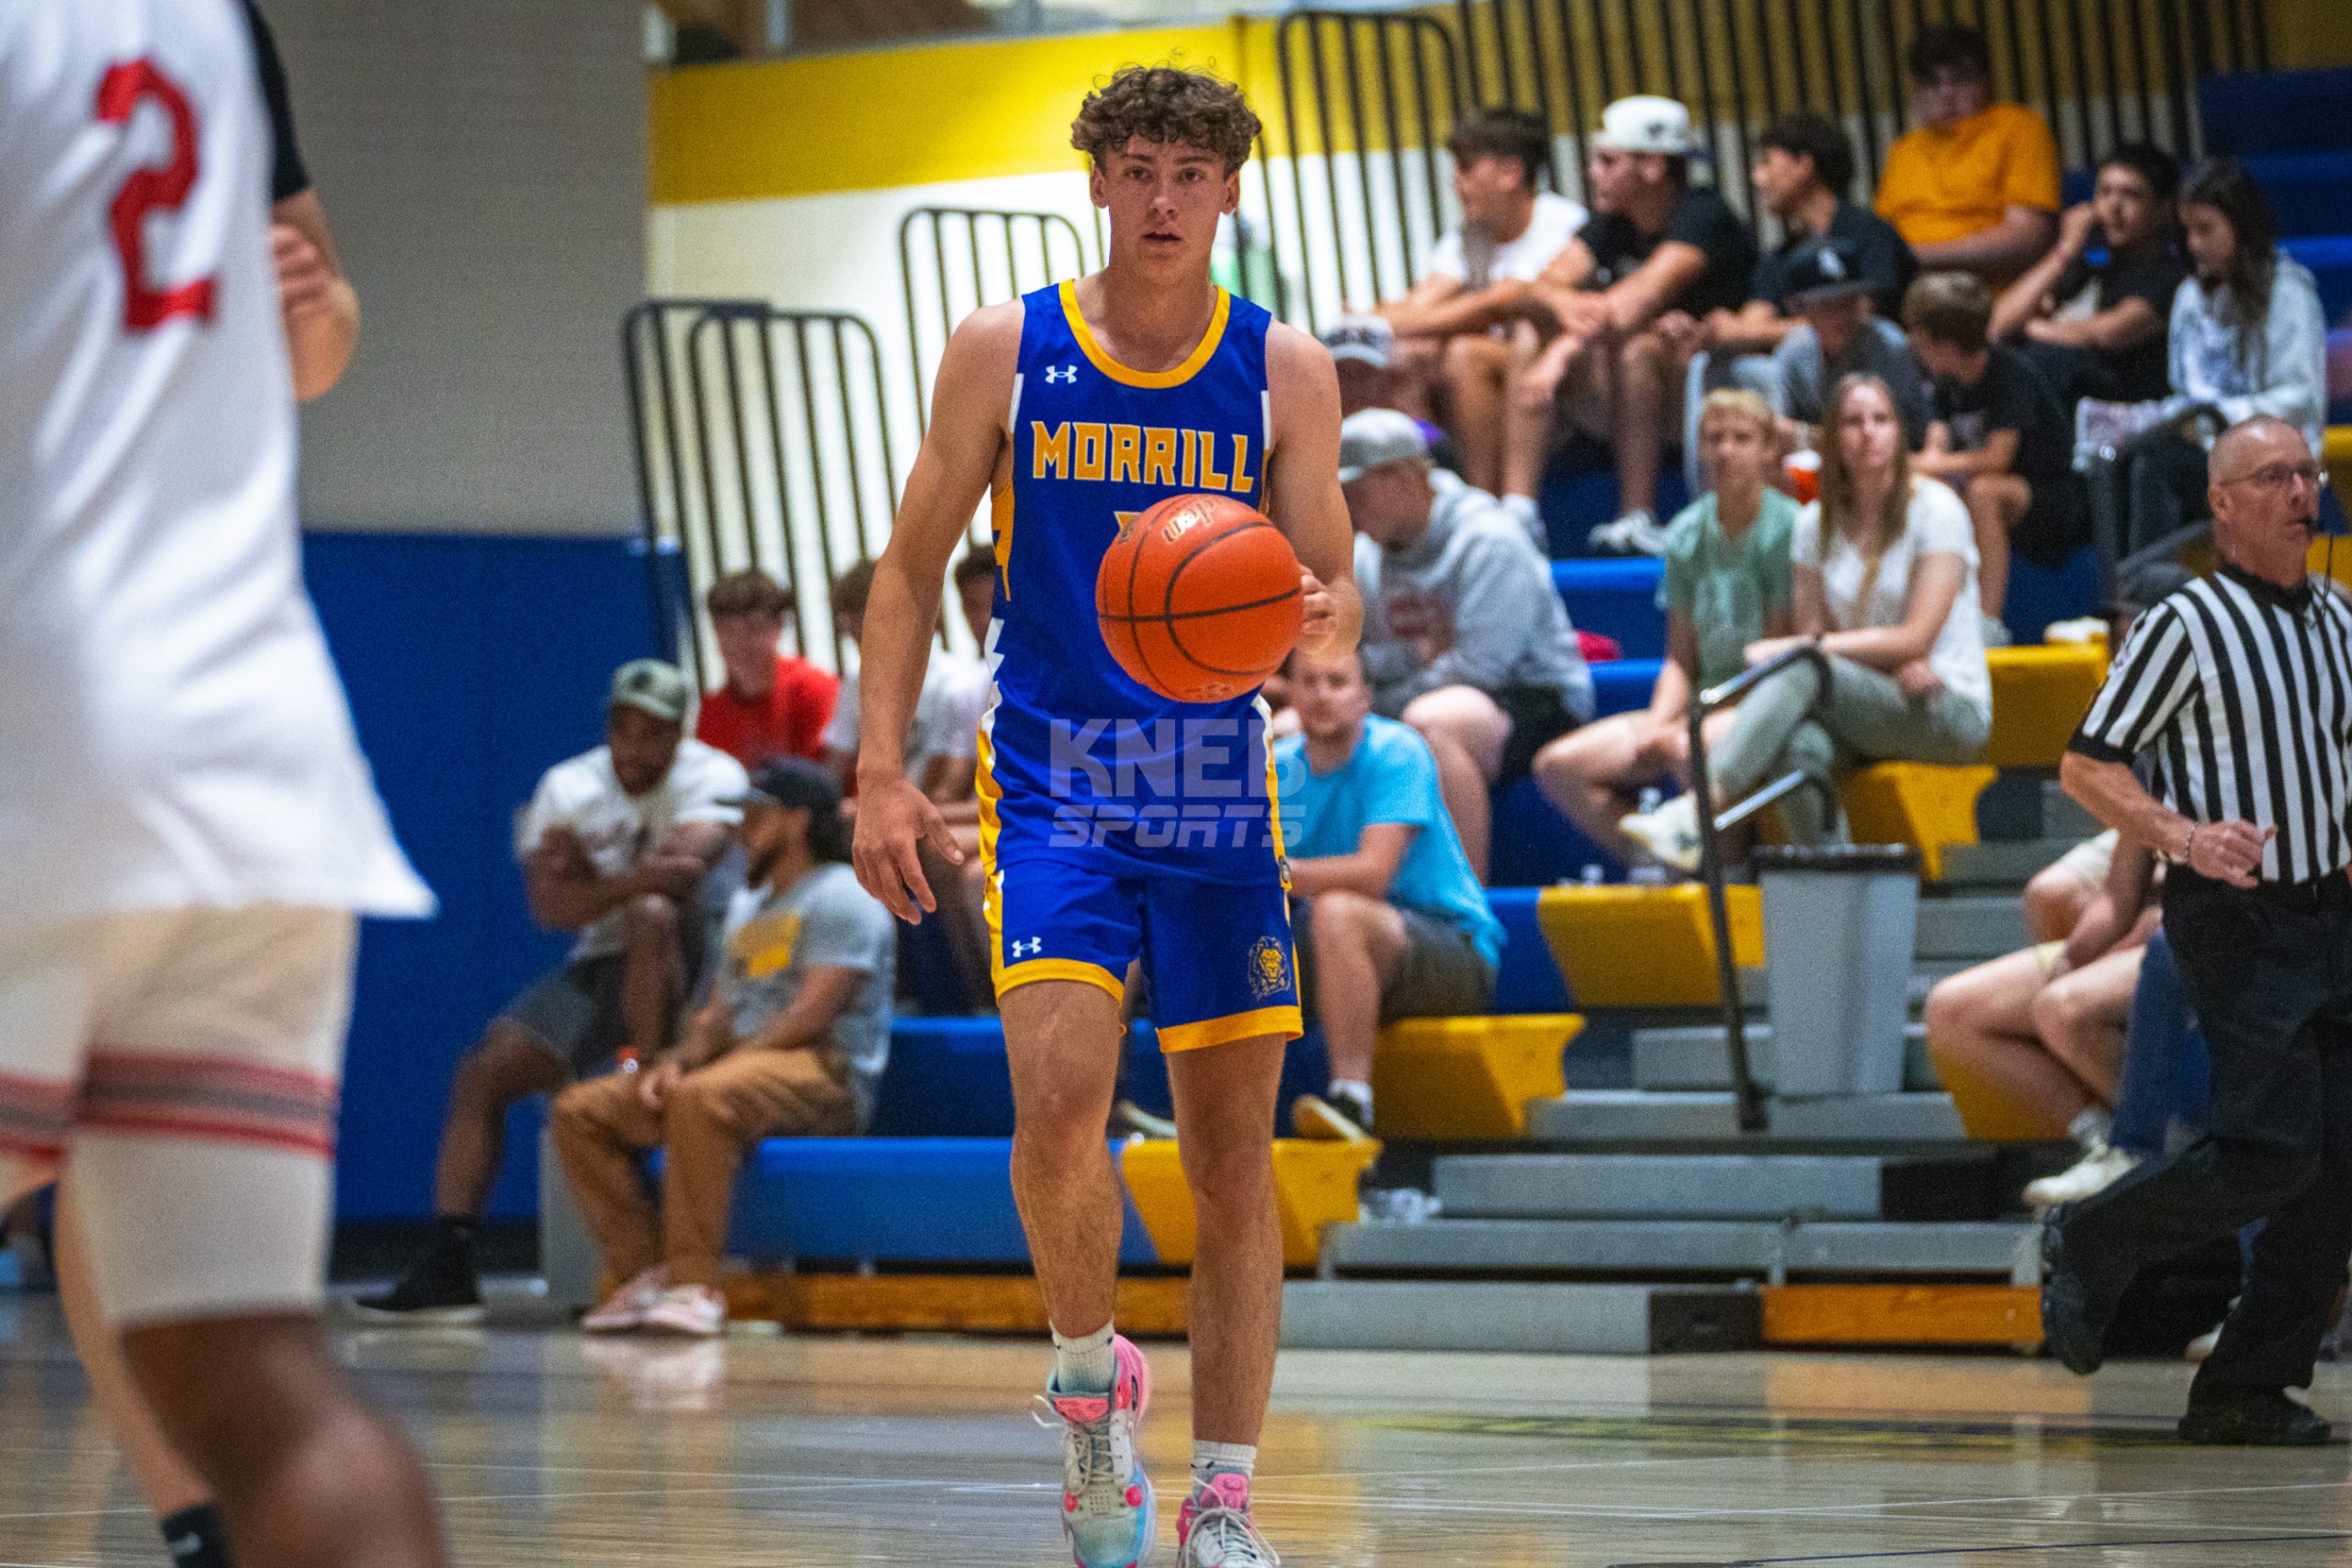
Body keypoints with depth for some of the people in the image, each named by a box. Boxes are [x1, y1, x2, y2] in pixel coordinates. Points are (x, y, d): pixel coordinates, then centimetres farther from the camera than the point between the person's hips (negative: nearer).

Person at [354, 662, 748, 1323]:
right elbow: (550, 906, -9)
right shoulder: (569, 787, 3)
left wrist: (589, 875, -16)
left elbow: (685, 866, -27)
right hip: (598, 968, 5)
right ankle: (448, 1268, -10)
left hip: (680, 968, -5)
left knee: (651, 913, -37)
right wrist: (635, 877, -22)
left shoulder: (712, 776, -9)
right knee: (481, 1074, -9)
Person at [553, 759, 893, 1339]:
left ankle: (695, 1284, -39)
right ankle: (644, 1274, -14)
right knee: (580, 1111, -5)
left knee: (702, 1097, -40)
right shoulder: (748, 906, 26)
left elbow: (810, 1017, -15)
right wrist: (681, 1058, -1)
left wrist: (711, 1066, -18)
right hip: (740, 1066, 9)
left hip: (825, 1074, -9)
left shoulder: (841, 895, -4)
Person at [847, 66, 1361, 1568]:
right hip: (1053, 782, -2)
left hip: (1219, 792, 2)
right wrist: (882, 768, -4)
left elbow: (1337, 595, 2)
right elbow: (916, 563, 5)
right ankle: (1091, 1378, 4)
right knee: (1061, 1091, -22)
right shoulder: (1005, 351, 0)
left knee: (1235, 1151, 2)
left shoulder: (1284, 372, 2)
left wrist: (1317, 620, -23)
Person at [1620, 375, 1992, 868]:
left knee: (1805, 671, -32)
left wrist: (1799, 647, -16)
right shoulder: (1816, 523, 10)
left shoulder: (1936, 510, -4)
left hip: (1952, 711, -4)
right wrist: (1892, 664, -16)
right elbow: (1813, 632, 5)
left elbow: (1916, 639, -12)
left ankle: (1696, 813, -46)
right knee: (1801, 746, -35)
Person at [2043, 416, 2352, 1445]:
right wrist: (2183, 836, -22)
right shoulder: (2187, 625, -8)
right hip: (2234, 922, -7)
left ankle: (2248, 1389, 6)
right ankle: (2090, 1245, 7)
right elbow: (2086, 765, -9)